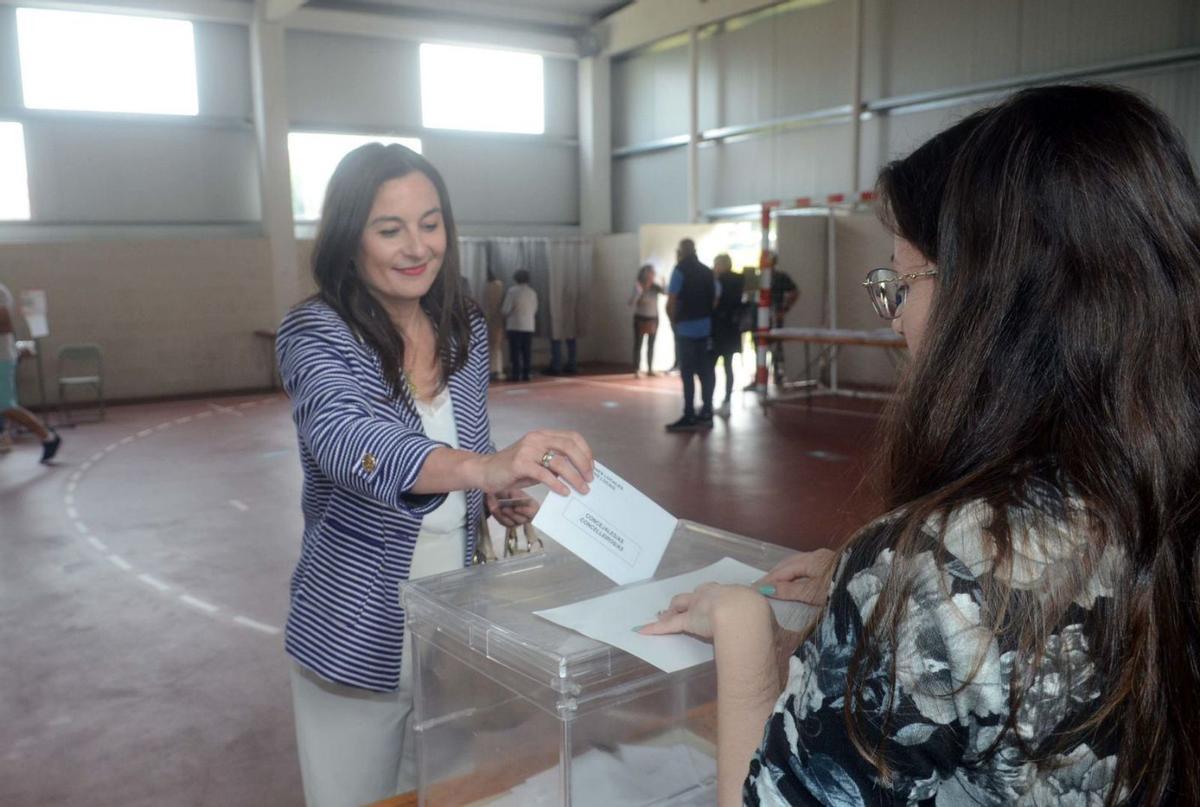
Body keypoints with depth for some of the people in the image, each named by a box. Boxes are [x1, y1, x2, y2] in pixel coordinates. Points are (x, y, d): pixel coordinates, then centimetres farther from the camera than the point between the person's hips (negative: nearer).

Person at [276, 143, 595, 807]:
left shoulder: (466, 327, 0)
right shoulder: (314, 331, -16)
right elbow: (344, 440, -37)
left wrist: (502, 492, -8)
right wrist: (481, 467, -53)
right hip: (360, 633, -4)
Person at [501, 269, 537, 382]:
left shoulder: (512, 291, -8)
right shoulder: (533, 292, 6)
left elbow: (506, 310, -9)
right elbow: (535, 310, 12)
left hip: (515, 326, -4)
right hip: (529, 326, 4)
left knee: (515, 351, 0)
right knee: (527, 352, 7)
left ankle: (516, 374, -3)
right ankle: (525, 374, 6)